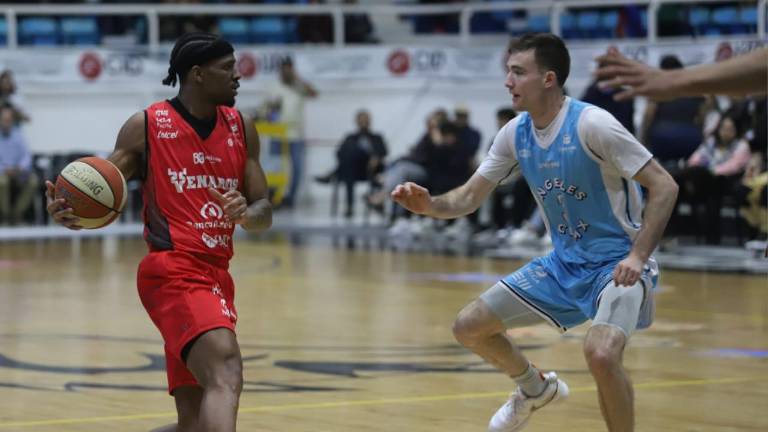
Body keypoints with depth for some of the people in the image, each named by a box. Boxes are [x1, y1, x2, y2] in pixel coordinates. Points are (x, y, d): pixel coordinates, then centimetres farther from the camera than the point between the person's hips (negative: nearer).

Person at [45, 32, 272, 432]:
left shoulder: (241, 129, 13)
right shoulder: (146, 126, -1)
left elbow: (264, 213, 12)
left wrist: (245, 213, -12)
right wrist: (70, 211, -21)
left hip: (215, 276, 7)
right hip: (172, 271, -7)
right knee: (226, 376, -29)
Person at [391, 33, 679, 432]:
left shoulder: (590, 124, -21)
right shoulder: (515, 133, -1)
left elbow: (664, 187, -20)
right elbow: (469, 197, 6)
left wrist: (638, 256, -28)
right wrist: (430, 205, -15)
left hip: (616, 262, -7)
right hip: (564, 262, 7)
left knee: (601, 353, -33)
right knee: (469, 327, 6)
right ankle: (536, 388, 33)